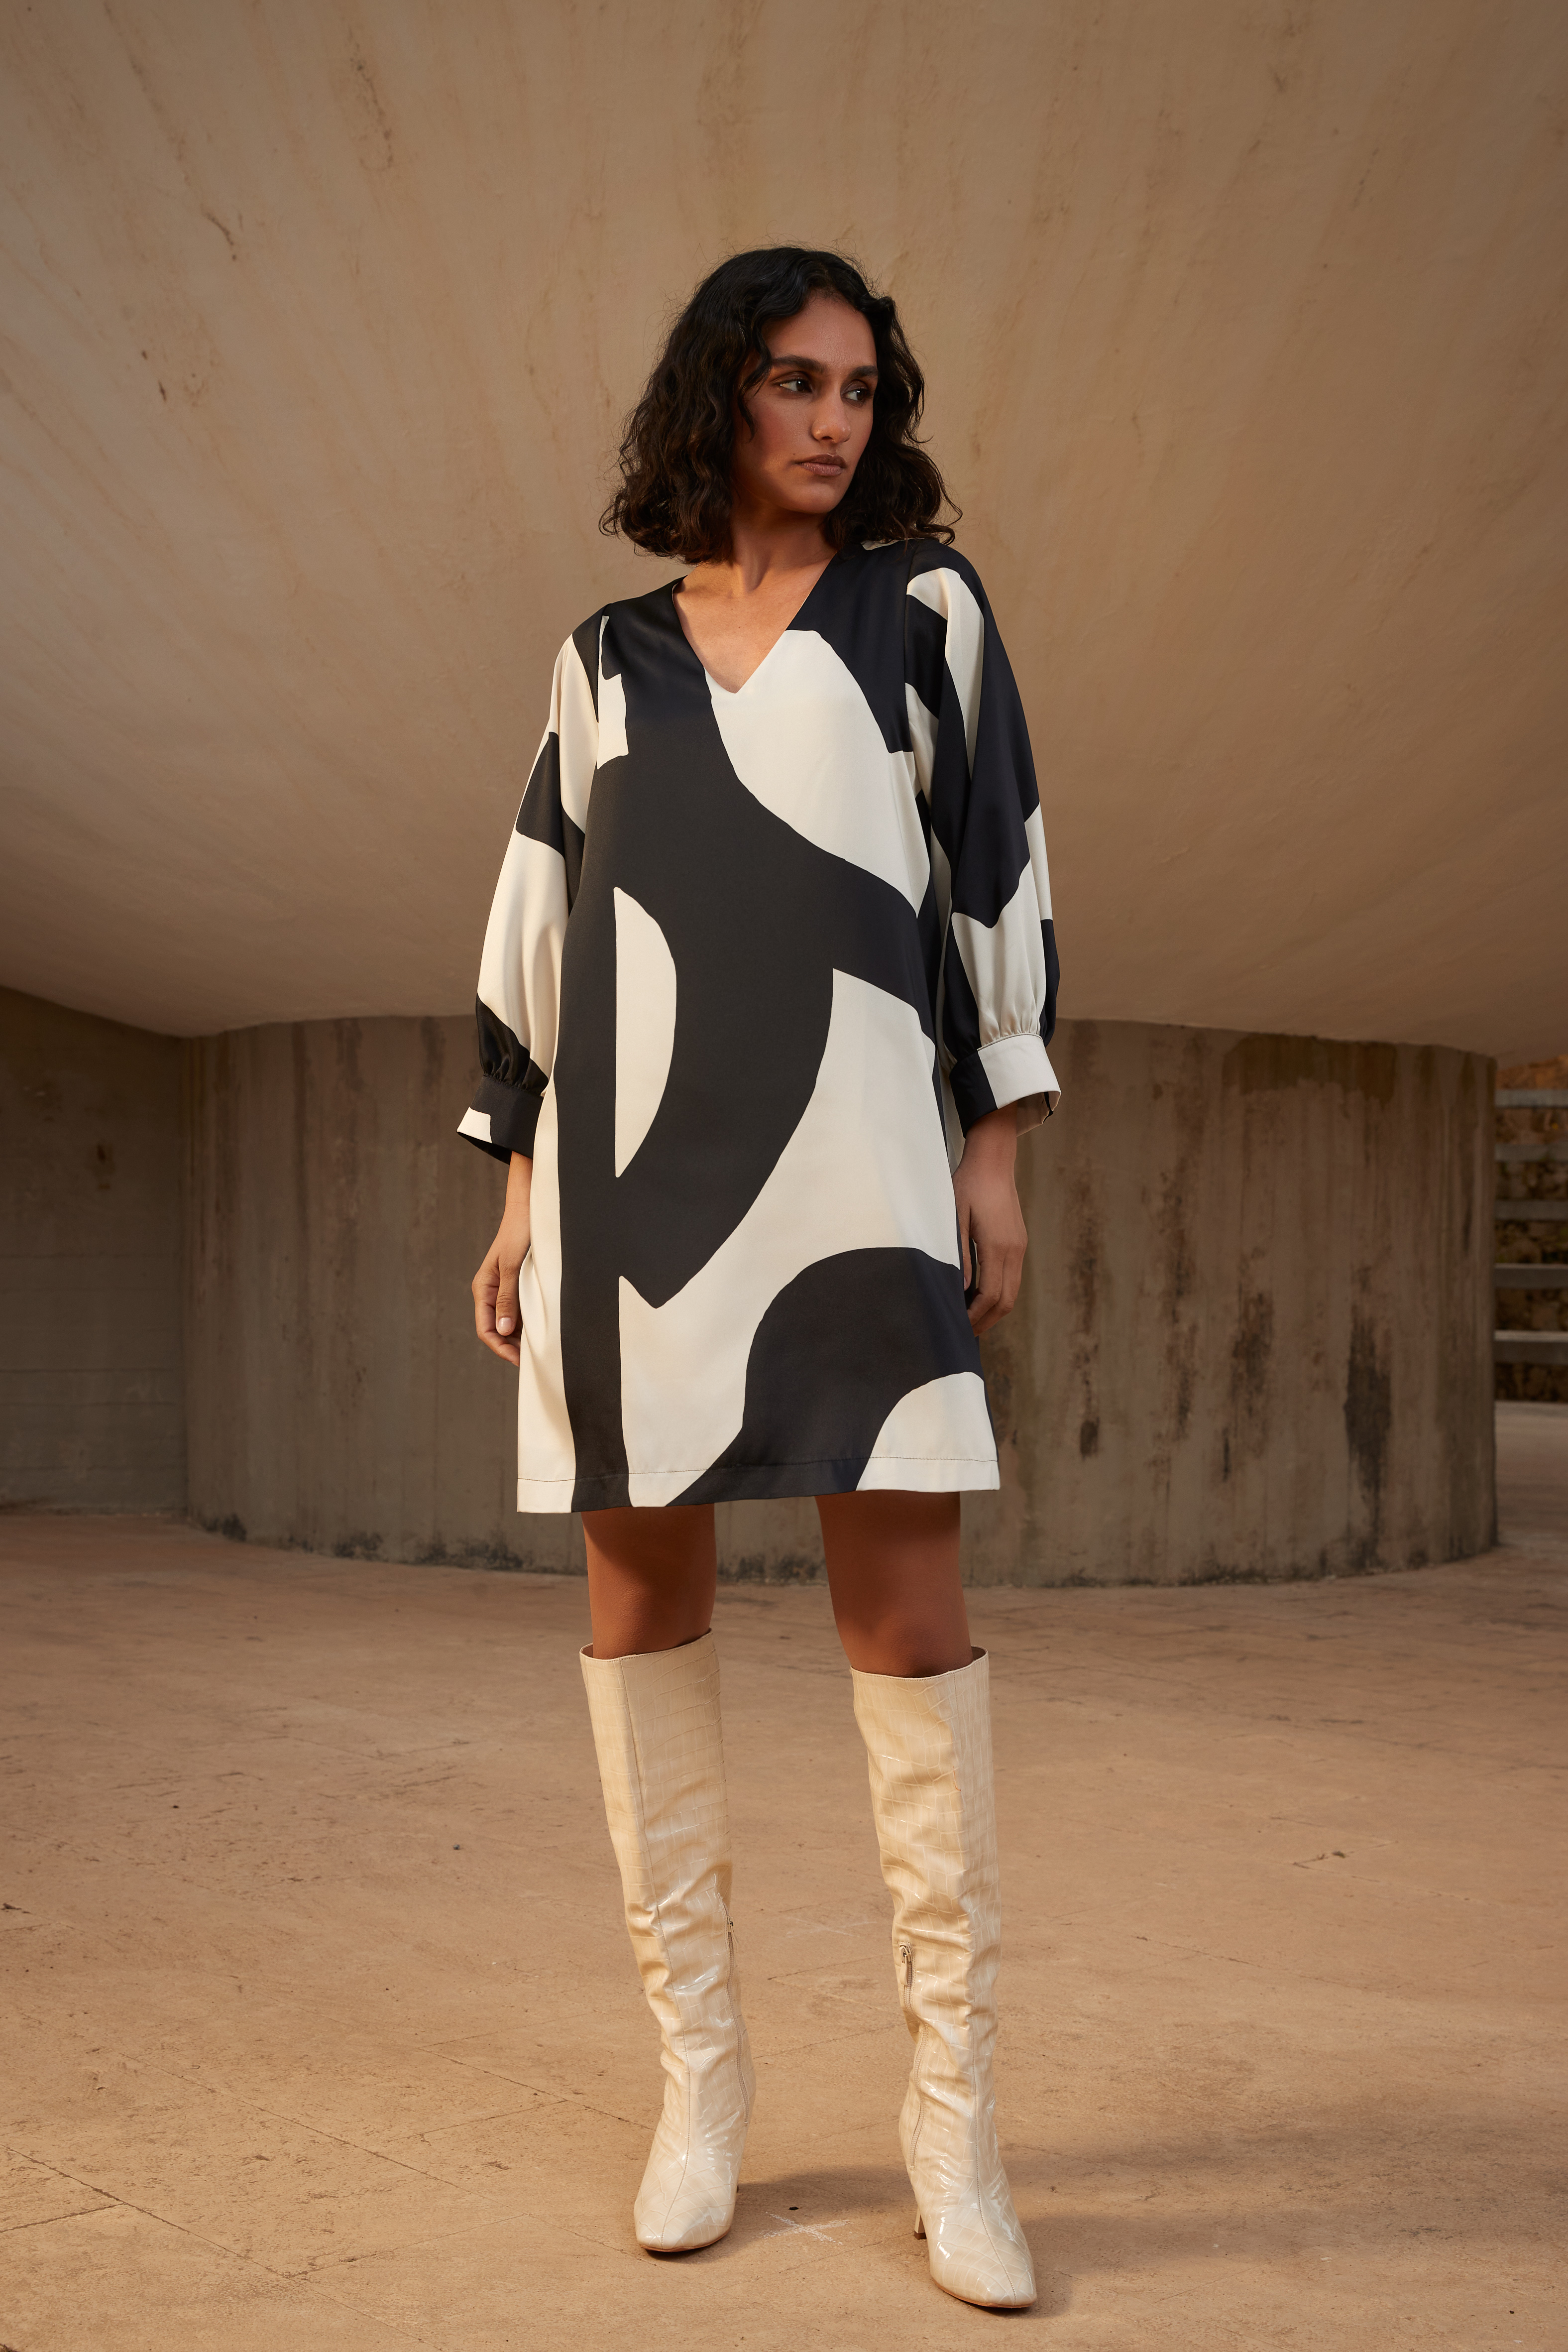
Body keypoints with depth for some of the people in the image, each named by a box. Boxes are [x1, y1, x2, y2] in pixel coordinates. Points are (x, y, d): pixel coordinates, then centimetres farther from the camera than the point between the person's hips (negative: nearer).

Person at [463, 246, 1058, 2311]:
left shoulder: (923, 608, 11)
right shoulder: (609, 656, 16)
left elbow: (999, 876, 6)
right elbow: (544, 919, 14)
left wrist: (997, 1150, -2)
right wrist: (520, 1189, 8)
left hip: (849, 1134, -2)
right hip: (630, 1145, 3)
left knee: (905, 1593, -8)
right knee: (639, 1578, 1)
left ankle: (954, 2106, -1)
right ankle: (702, 2073, 12)